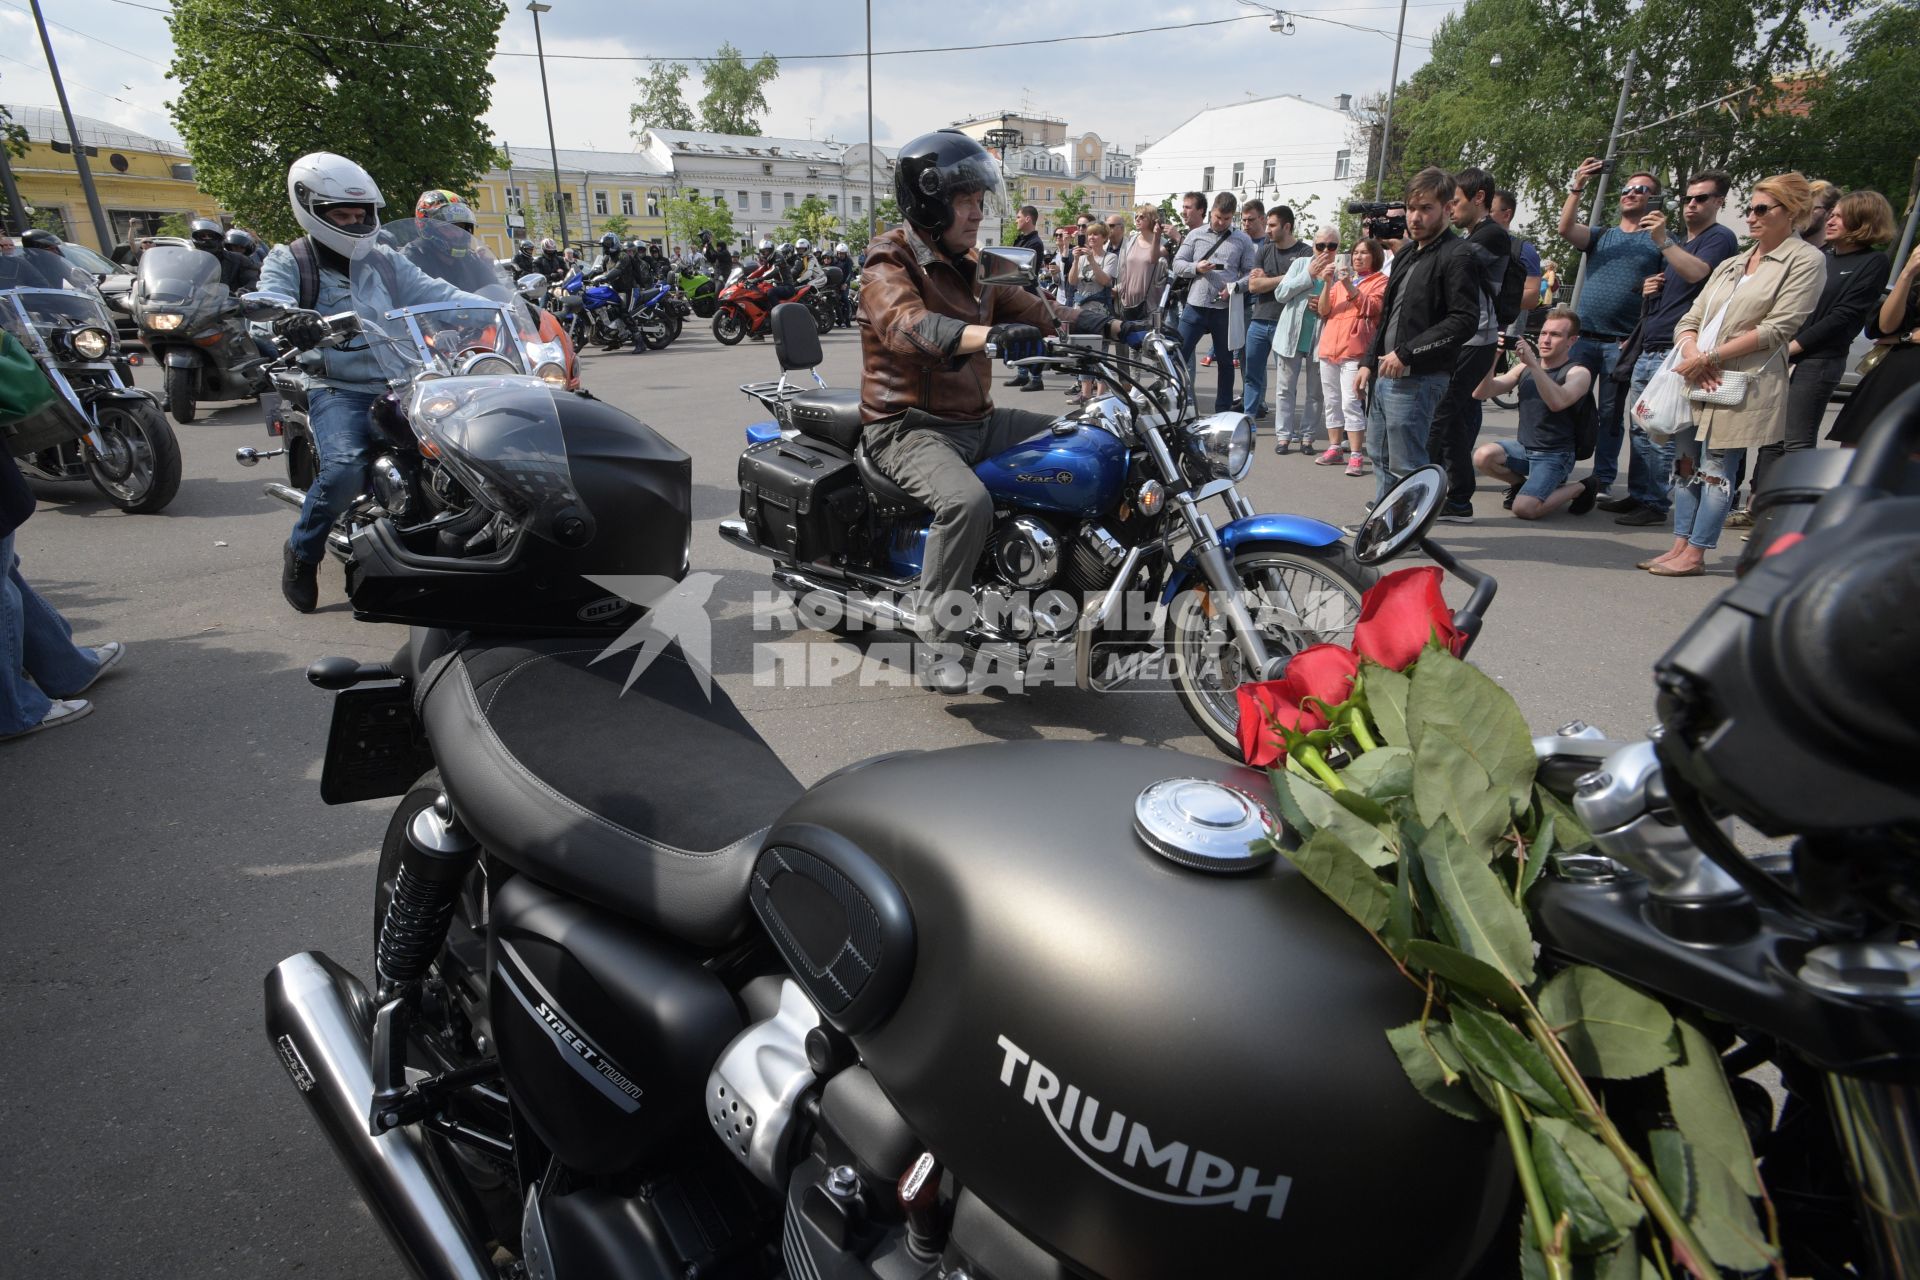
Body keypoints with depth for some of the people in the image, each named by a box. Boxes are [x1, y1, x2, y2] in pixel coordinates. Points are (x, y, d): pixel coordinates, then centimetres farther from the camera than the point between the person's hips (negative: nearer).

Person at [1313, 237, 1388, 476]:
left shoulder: (1380, 281, 7)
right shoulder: (1341, 280, 22)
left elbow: (1370, 307, -9)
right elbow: (1324, 311, 11)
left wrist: (1349, 286, -16)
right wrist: (1328, 284, -4)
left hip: (1354, 349, -6)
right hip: (1329, 346, 6)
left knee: (1350, 403, -15)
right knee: (1331, 402, 9)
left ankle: (1356, 456, -15)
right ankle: (1335, 449, 18)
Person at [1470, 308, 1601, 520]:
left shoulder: (1578, 373, -9)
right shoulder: (1525, 367, 7)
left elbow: (1557, 402, -32)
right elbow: (1481, 393, -3)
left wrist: (1533, 363, -36)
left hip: (1554, 456, -5)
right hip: (1523, 447, 5)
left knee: (1523, 509, -25)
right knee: (1483, 456, -25)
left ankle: (1582, 487, 4)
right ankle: (1522, 483, 6)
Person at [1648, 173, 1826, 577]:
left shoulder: (1806, 260, 0)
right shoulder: (1731, 265, 20)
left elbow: (1777, 328, -10)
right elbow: (1689, 320, 12)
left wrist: (1709, 357, -15)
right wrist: (1692, 354, -9)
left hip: (1744, 383, -7)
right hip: (1695, 377, 7)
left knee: (1716, 470, -6)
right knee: (1686, 465, 5)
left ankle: (1694, 555, -2)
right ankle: (1679, 546, 10)